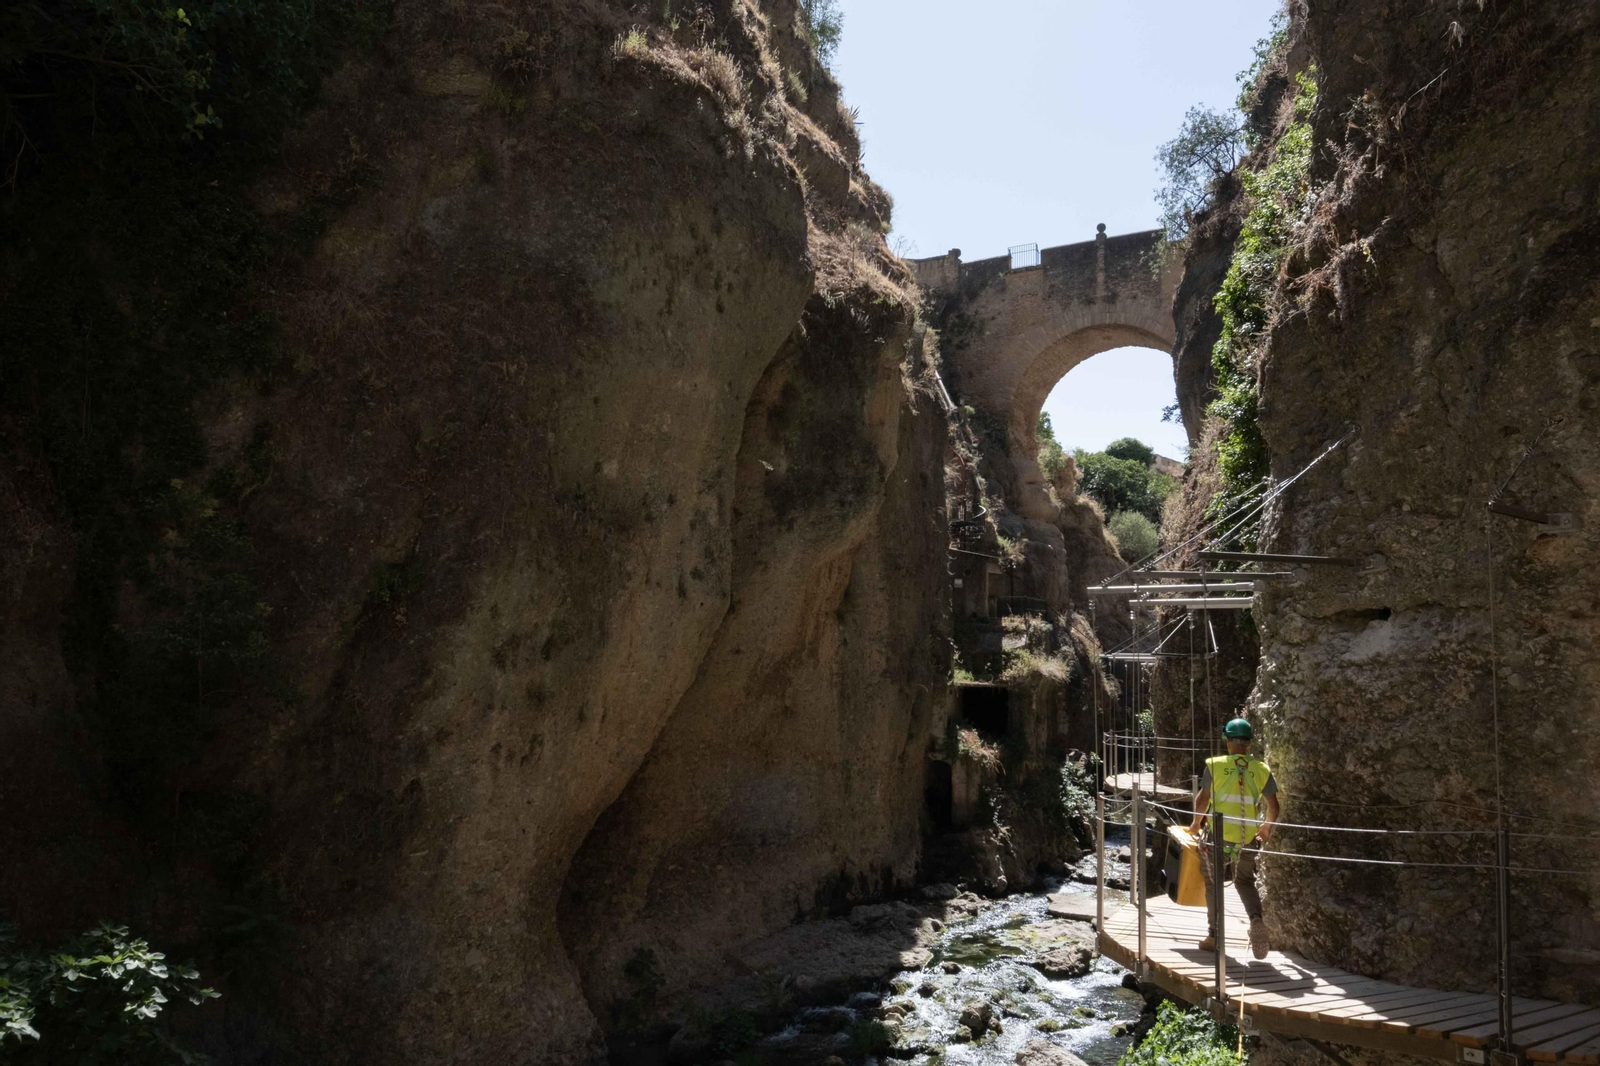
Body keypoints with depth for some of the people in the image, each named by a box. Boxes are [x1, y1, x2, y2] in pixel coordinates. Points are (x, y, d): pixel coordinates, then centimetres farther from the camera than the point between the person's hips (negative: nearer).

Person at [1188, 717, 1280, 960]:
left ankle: (1215, 936, 17)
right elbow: (1273, 806, 5)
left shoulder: (1215, 765, -6)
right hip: (1248, 838, 2)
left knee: (1213, 883, 15)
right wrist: (1267, 827, 24)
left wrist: (1196, 822, 14)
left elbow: (1202, 798, -4)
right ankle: (1256, 918, -6)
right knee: (1245, 881, 20)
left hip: (1218, 835, -2)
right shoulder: (1262, 769, 0)